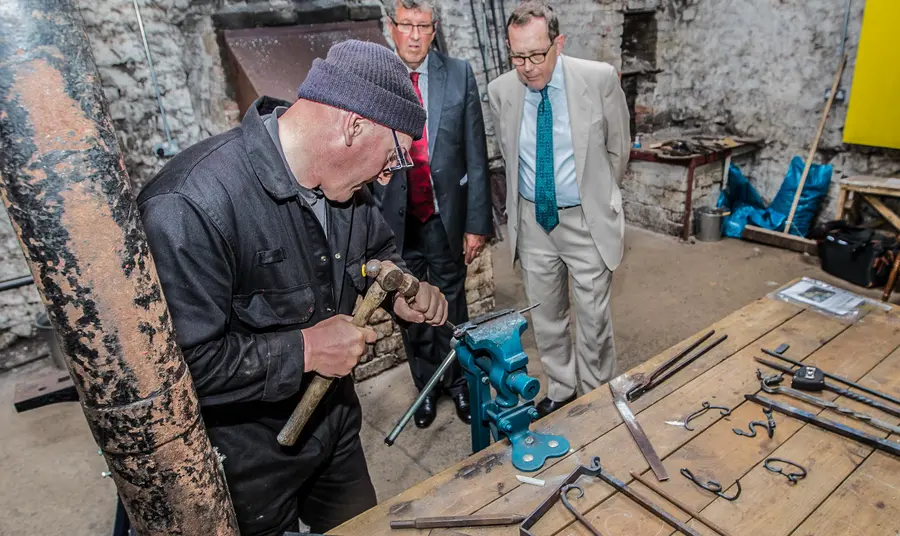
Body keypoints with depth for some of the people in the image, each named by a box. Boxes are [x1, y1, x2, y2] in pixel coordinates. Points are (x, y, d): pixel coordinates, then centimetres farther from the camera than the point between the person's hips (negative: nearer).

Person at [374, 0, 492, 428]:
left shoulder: (459, 74, -3)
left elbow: (475, 154, -4)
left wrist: (477, 221, -6)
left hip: (446, 212, 0)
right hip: (394, 217, 0)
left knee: (451, 303, 15)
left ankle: (457, 382, 37)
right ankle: (426, 384, 38)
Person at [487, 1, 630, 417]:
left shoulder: (600, 79, -12)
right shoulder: (500, 91, -5)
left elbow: (617, 148, 3)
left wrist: (596, 195, 11)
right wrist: (521, 208, 13)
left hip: (587, 220, -2)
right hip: (532, 220, 3)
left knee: (593, 320, 8)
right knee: (545, 318, 15)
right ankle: (560, 390, 37)